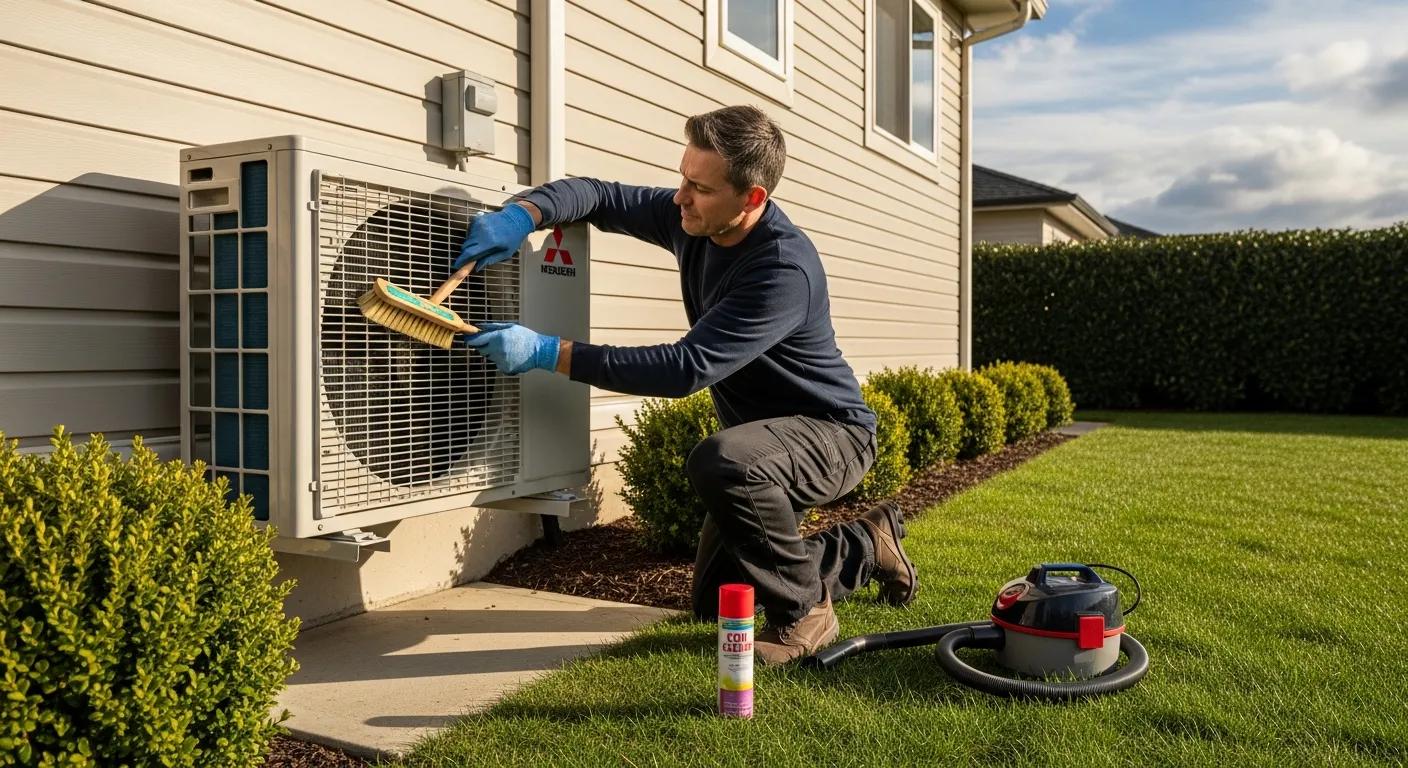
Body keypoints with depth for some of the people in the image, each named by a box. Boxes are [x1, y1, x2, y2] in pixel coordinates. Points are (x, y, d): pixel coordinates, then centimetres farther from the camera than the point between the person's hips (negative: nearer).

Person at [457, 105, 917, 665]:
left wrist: (549, 353, -38)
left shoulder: (785, 269, -32)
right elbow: (595, 195, 1)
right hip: (760, 439, 8)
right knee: (715, 604, 12)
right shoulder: (692, 220, -8)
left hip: (831, 433, -8)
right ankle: (863, 547, 29)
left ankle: (803, 612, -15)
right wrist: (522, 214, -20)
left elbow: (687, 368, -37)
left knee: (719, 461, -40)